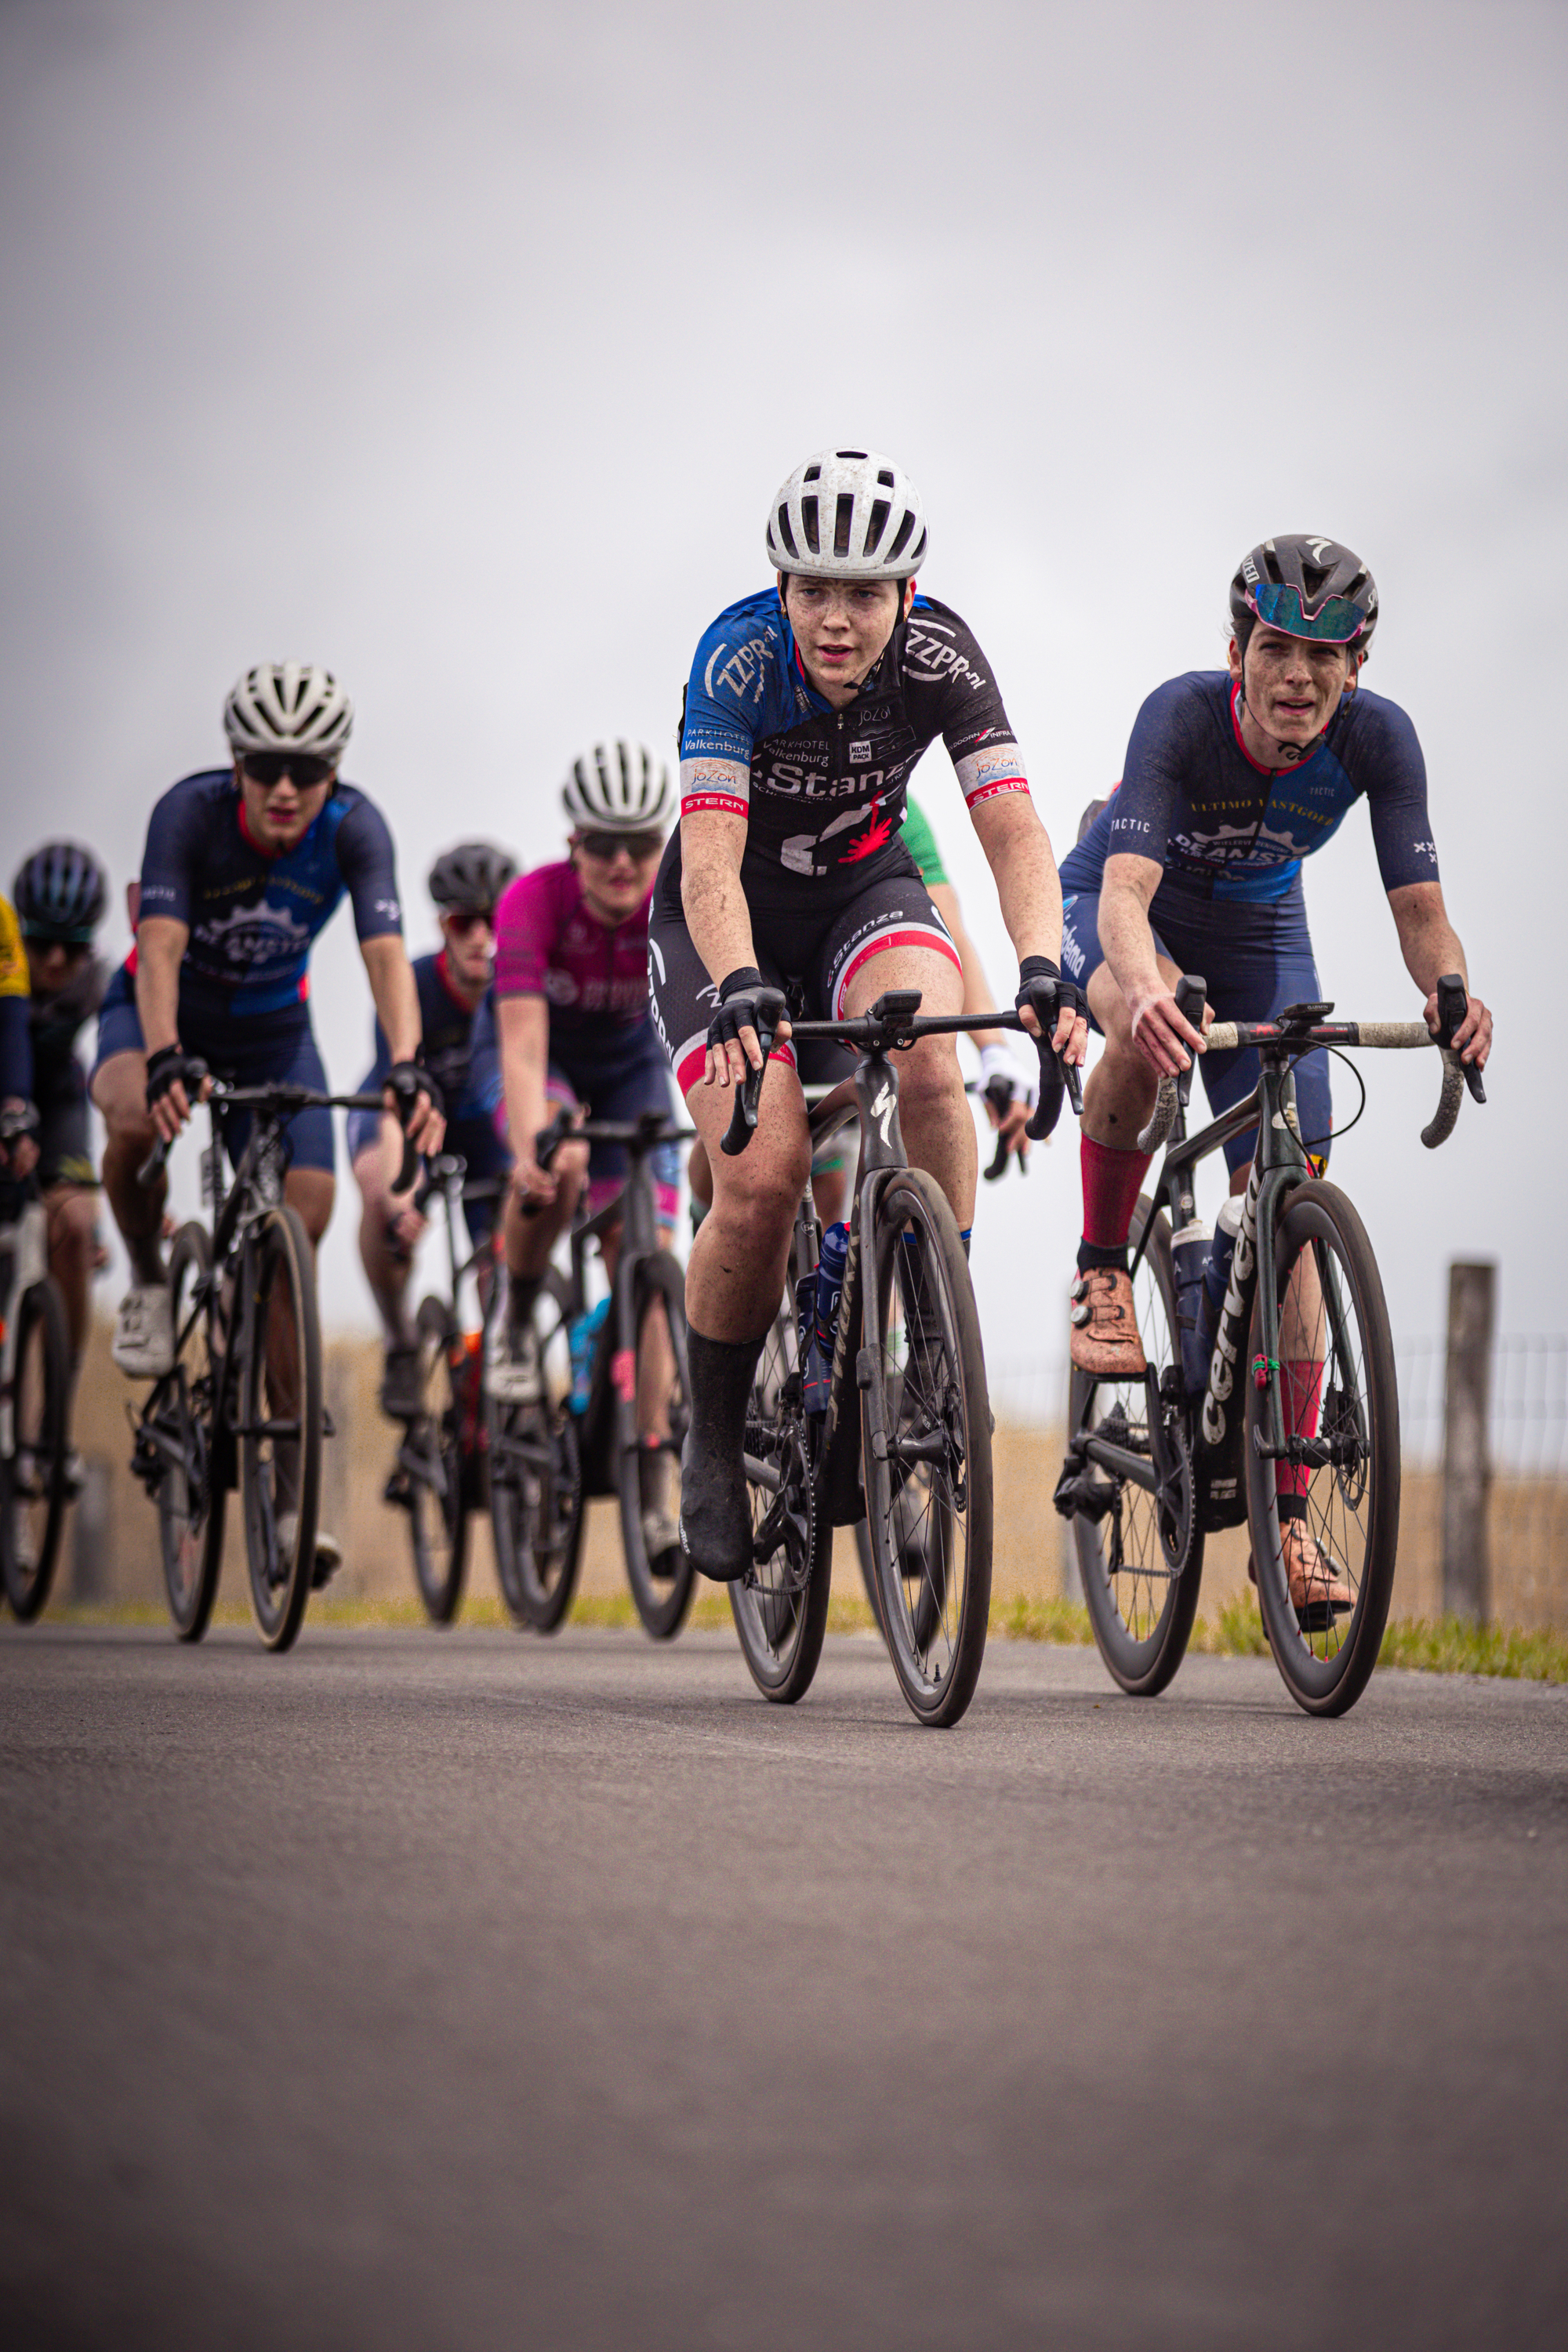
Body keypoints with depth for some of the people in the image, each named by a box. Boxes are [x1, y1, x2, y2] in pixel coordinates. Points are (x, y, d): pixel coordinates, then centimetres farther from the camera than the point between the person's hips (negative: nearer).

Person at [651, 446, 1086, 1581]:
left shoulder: (940, 652, -21)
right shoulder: (739, 657, -28)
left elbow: (1013, 830, -26)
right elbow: (710, 861, -37)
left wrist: (1043, 967, -44)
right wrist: (738, 989, -55)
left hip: (865, 891, 2)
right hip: (731, 917, -2)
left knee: (929, 1062, -31)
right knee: (763, 1180, -20)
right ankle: (716, 1444, 2)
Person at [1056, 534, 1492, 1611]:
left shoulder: (1377, 737, -26)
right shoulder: (1182, 715, -34)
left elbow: (1420, 912, -25)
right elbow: (1126, 890, -45)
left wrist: (1453, 994, -47)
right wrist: (1143, 986, -66)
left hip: (1260, 937, 3)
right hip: (1126, 915, -3)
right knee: (1152, 1024, -41)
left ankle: (1290, 1518, -2)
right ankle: (1102, 1271, -17)